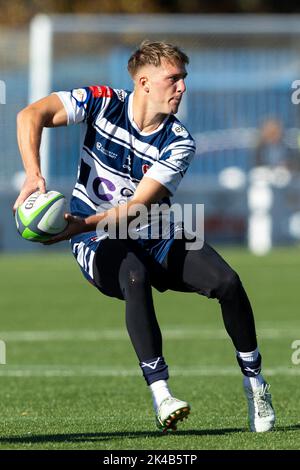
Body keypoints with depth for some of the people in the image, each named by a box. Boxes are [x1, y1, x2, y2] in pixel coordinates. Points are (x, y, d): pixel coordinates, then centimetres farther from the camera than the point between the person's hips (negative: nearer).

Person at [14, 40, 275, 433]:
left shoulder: (179, 144, -11)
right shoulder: (103, 103, -12)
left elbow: (137, 206, -20)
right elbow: (30, 116, -22)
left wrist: (83, 224, -36)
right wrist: (33, 175, -37)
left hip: (156, 238, 2)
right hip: (100, 243, -2)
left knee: (227, 283, -20)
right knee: (135, 276, -37)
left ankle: (254, 382, 1)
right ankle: (160, 393, -33)